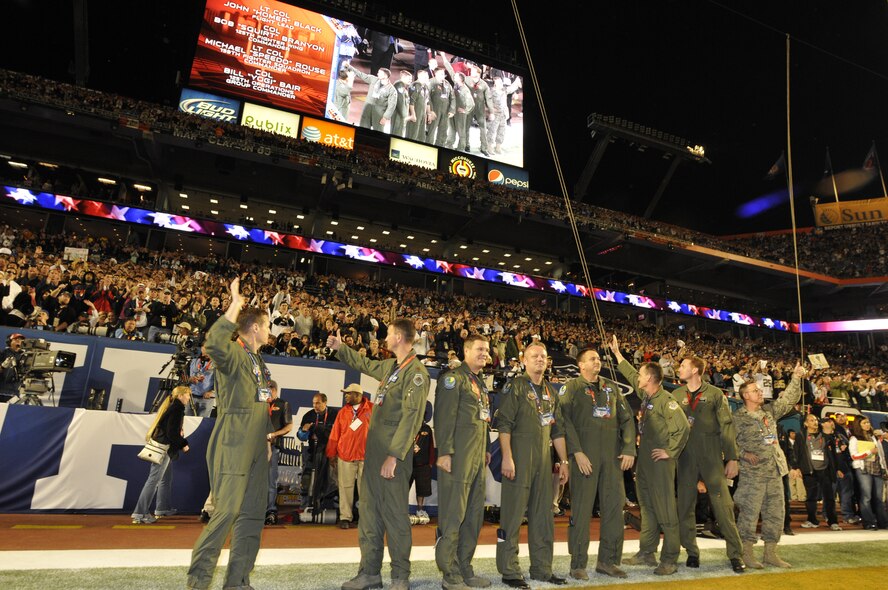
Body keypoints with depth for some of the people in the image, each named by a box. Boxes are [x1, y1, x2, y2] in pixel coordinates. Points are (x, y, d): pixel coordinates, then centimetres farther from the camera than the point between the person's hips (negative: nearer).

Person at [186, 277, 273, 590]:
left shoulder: (257, 361, 18)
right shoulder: (233, 353, -9)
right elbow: (214, 343, -35)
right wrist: (235, 305, -31)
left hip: (256, 447, 9)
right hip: (234, 444, -9)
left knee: (252, 513, 10)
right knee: (227, 510, -8)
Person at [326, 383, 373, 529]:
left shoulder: (372, 409, 1)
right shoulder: (343, 412, 9)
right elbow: (335, 434, 8)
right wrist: (331, 454, 5)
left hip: (366, 456, -2)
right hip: (345, 456, 2)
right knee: (346, 487, 3)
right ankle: (345, 517, 12)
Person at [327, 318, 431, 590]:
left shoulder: (416, 372, -13)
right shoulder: (389, 366, 13)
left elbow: (411, 417, -20)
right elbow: (365, 364, 35)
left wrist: (394, 455, -23)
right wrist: (340, 348, 42)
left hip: (395, 453, -8)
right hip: (374, 448, 9)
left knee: (395, 512, -1)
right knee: (369, 509, 12)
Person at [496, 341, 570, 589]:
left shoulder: (550, 392, 16)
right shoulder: (515, 386, -5)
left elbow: (558, 430, 18)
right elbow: (504, 423, -12)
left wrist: (564, 461, 15)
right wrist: (507, 457, -19)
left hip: (544, 459, 7)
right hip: (519, 457, -7)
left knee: (543, 514, 13)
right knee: (513, 513, -1)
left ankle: (542, 568, 26)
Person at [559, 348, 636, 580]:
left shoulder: (612, 387, 17)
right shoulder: (572, 387, 1)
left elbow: (626, 419, 15)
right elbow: (565, 421, -8)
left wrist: (629, 449, 3)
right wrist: (577, 452, -15)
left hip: (613, 455, 5)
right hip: (585, 455, -5)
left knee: (614, 506, 7)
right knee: (582, 508, -1)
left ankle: (608, 560, 20)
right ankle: (578, 564, 10)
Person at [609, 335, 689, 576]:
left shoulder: (665, 400, -16)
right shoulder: (645, 395, 9)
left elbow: (682, 426, -24)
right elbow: (631, 374, 23)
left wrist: (670, 452, -18)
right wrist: (617, 353, 27)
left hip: (660, 461, -9)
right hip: (644, 459, 9)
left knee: (665, 511, -1)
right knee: (647, 508, 14)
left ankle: (669, 560, 7)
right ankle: (646, 553, 24)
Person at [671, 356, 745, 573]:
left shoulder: (715, 394, 2)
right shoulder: (676, 395, 11)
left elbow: (727, 427, -1)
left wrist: (732, 459, -4)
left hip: (712, 457, -2)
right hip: (685, 457, 3)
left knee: (723, 506, -2)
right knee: (685, 506, 5)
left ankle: (736, 555, 11)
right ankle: (692, 552, 18)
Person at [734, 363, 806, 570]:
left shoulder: (769, 412, 12)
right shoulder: (738, 418, -6)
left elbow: (788, 399, 16)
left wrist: (796, 378, 8)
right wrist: (744, 454, -20)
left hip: (774, 472, 6)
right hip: (752, 474, -6)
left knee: (775, 513, 10)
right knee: (749, 513, -3)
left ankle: (770, 553, 21)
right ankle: (747, 553, 8)